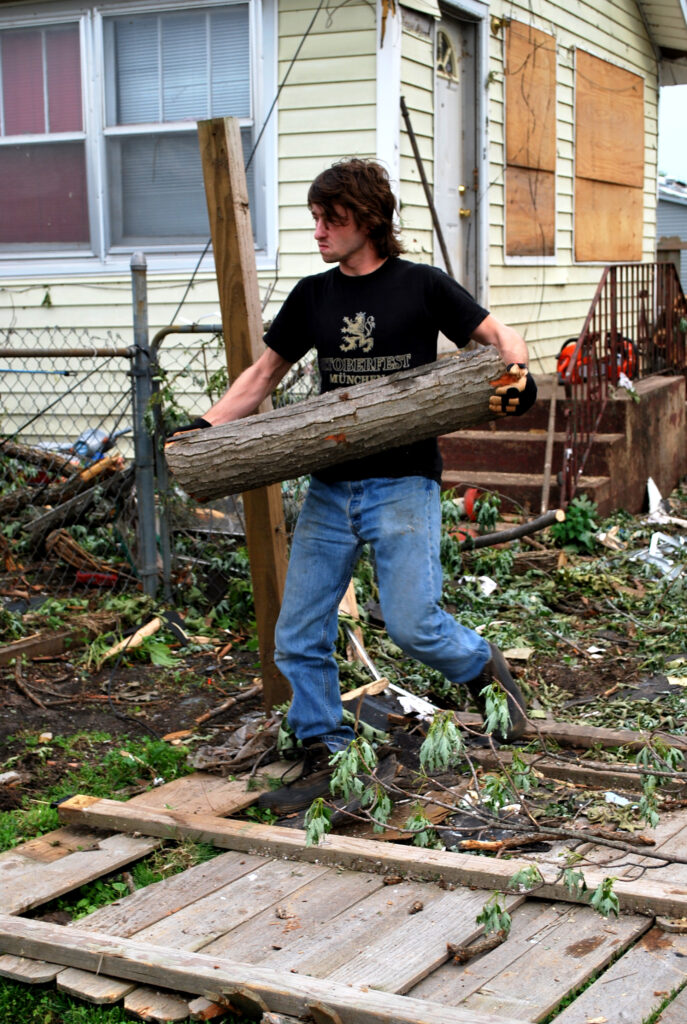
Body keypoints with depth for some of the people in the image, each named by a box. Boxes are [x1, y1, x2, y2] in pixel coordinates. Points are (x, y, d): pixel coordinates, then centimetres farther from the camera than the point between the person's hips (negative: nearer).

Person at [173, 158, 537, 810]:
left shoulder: (422, 286, 0)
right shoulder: (311, 296, 12)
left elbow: (499, 335, 4)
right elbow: (263, 374, 17)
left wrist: (517, 375, -19)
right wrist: (205, 429, 5)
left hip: (403, 485, -4)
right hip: (328, 490, 5)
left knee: (413, 624, -13)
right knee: (298, 637, 2)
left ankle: (484, 669, 19)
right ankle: (323, 756, 18)